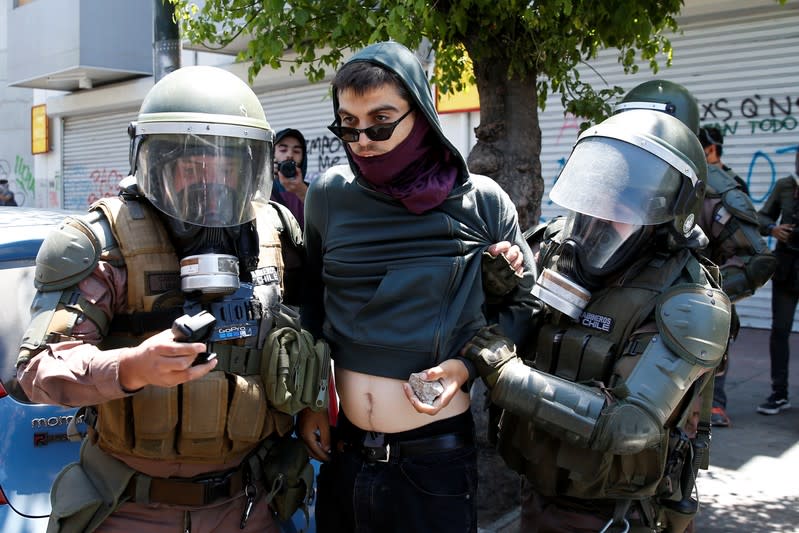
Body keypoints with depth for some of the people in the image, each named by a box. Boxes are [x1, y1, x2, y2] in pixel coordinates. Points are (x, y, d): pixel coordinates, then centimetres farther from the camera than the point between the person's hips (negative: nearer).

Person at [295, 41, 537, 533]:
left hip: (436, 457, -2)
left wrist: (469, 365, -11)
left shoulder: (483, 203, -6)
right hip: (340, 449, 3)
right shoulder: (328, 196, -1)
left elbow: (523, 304, 4)